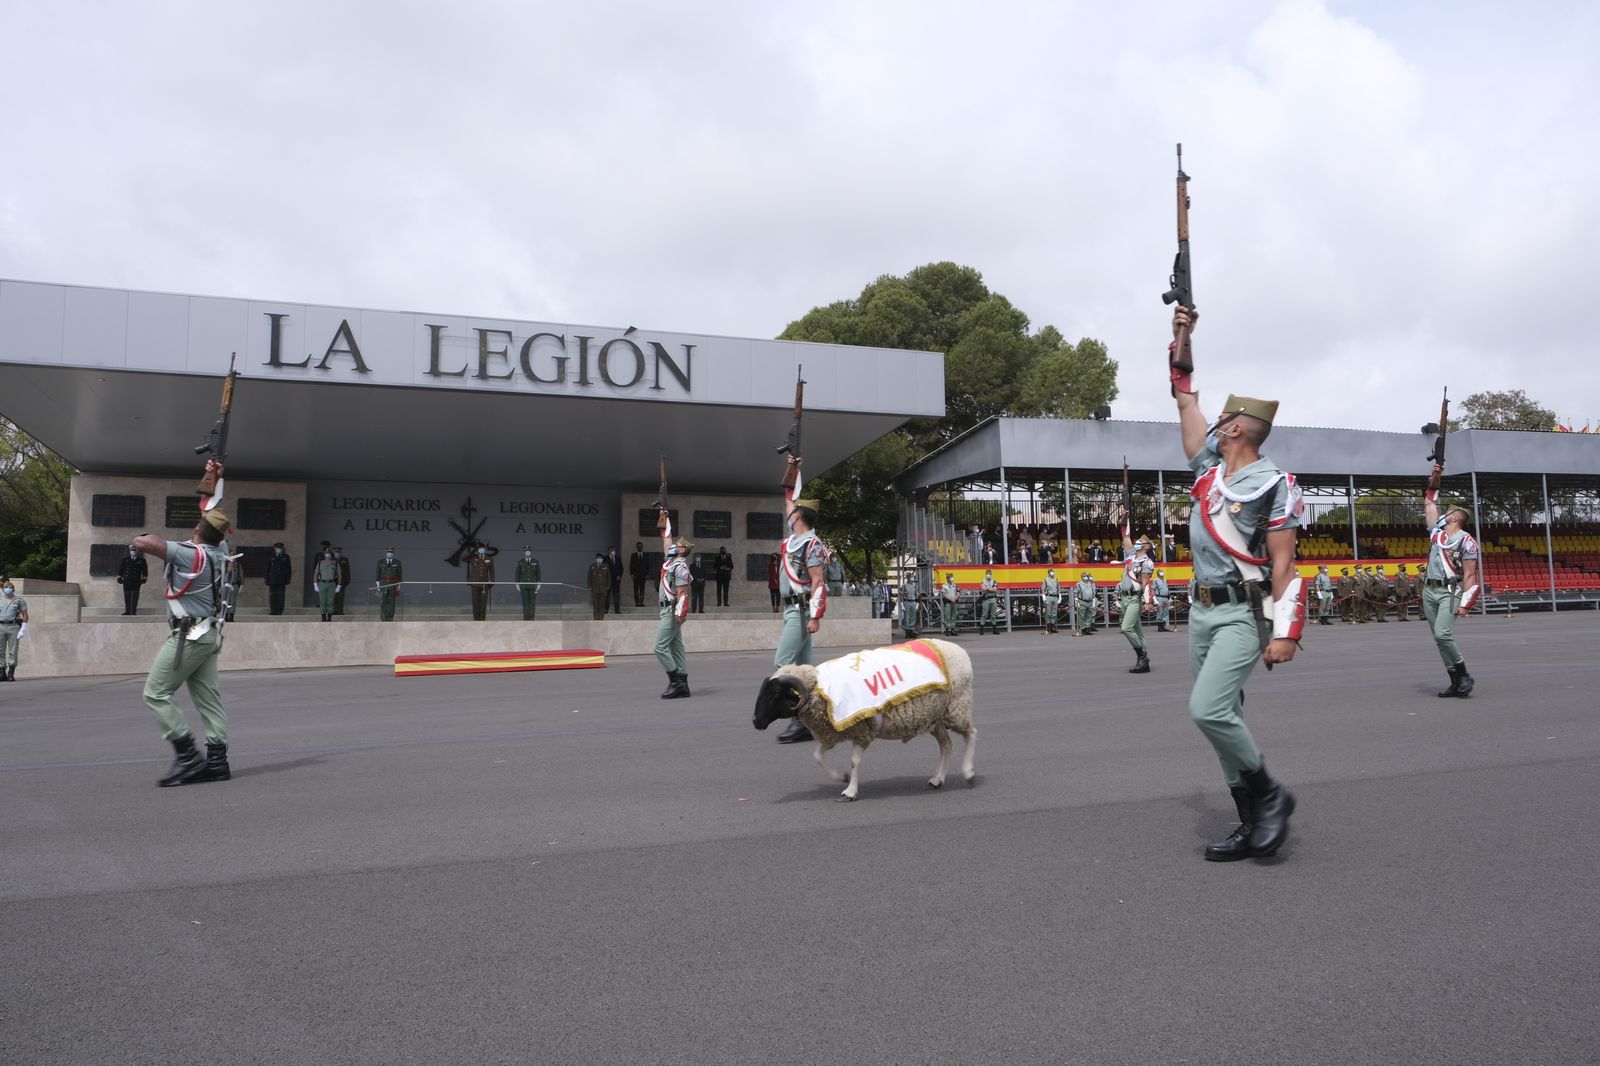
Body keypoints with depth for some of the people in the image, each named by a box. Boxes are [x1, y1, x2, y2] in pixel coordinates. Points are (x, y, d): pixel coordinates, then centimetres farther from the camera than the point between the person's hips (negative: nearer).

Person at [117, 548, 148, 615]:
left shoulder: (141, 560, 6)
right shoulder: (125, 560, 10)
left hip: (136, 582, -2)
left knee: (134, 597, -4)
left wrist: (144, 578, -3)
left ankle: (133, 611, 0)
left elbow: (145, 570, 5)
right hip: (126, 581, 2)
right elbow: (121, 569, 12)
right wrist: (119, 577, 6)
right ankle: (127, 611, 12)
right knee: (127, 597, 5)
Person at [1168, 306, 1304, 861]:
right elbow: (1186, 403, 19)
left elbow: (1283, 565, -13)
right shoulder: (1212, 466, 9)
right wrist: (1182, 342, 20)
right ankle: (1253, 825, 15)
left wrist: (1286, 632, -19)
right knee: (1223, 717, 7)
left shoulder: (1274, 485, -10)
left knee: (1209, 709, -21)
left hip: (1243, 614, -8)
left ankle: (1270, 796, 0)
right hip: (1201, 611, 8)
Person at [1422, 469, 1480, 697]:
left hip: (1449, 592, -7)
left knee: (1443, 635, -22)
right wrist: (1434, 483, 20)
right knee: (1439, 640, 3)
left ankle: (1464, 676, -9)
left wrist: (1464, 603, -16)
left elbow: (1470, 575, -9)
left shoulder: (1466, 541, -4)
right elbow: (1429, 504, 27)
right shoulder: (1436, 532, 14)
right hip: (1429, 591, 7)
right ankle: (1456, 682, 7)